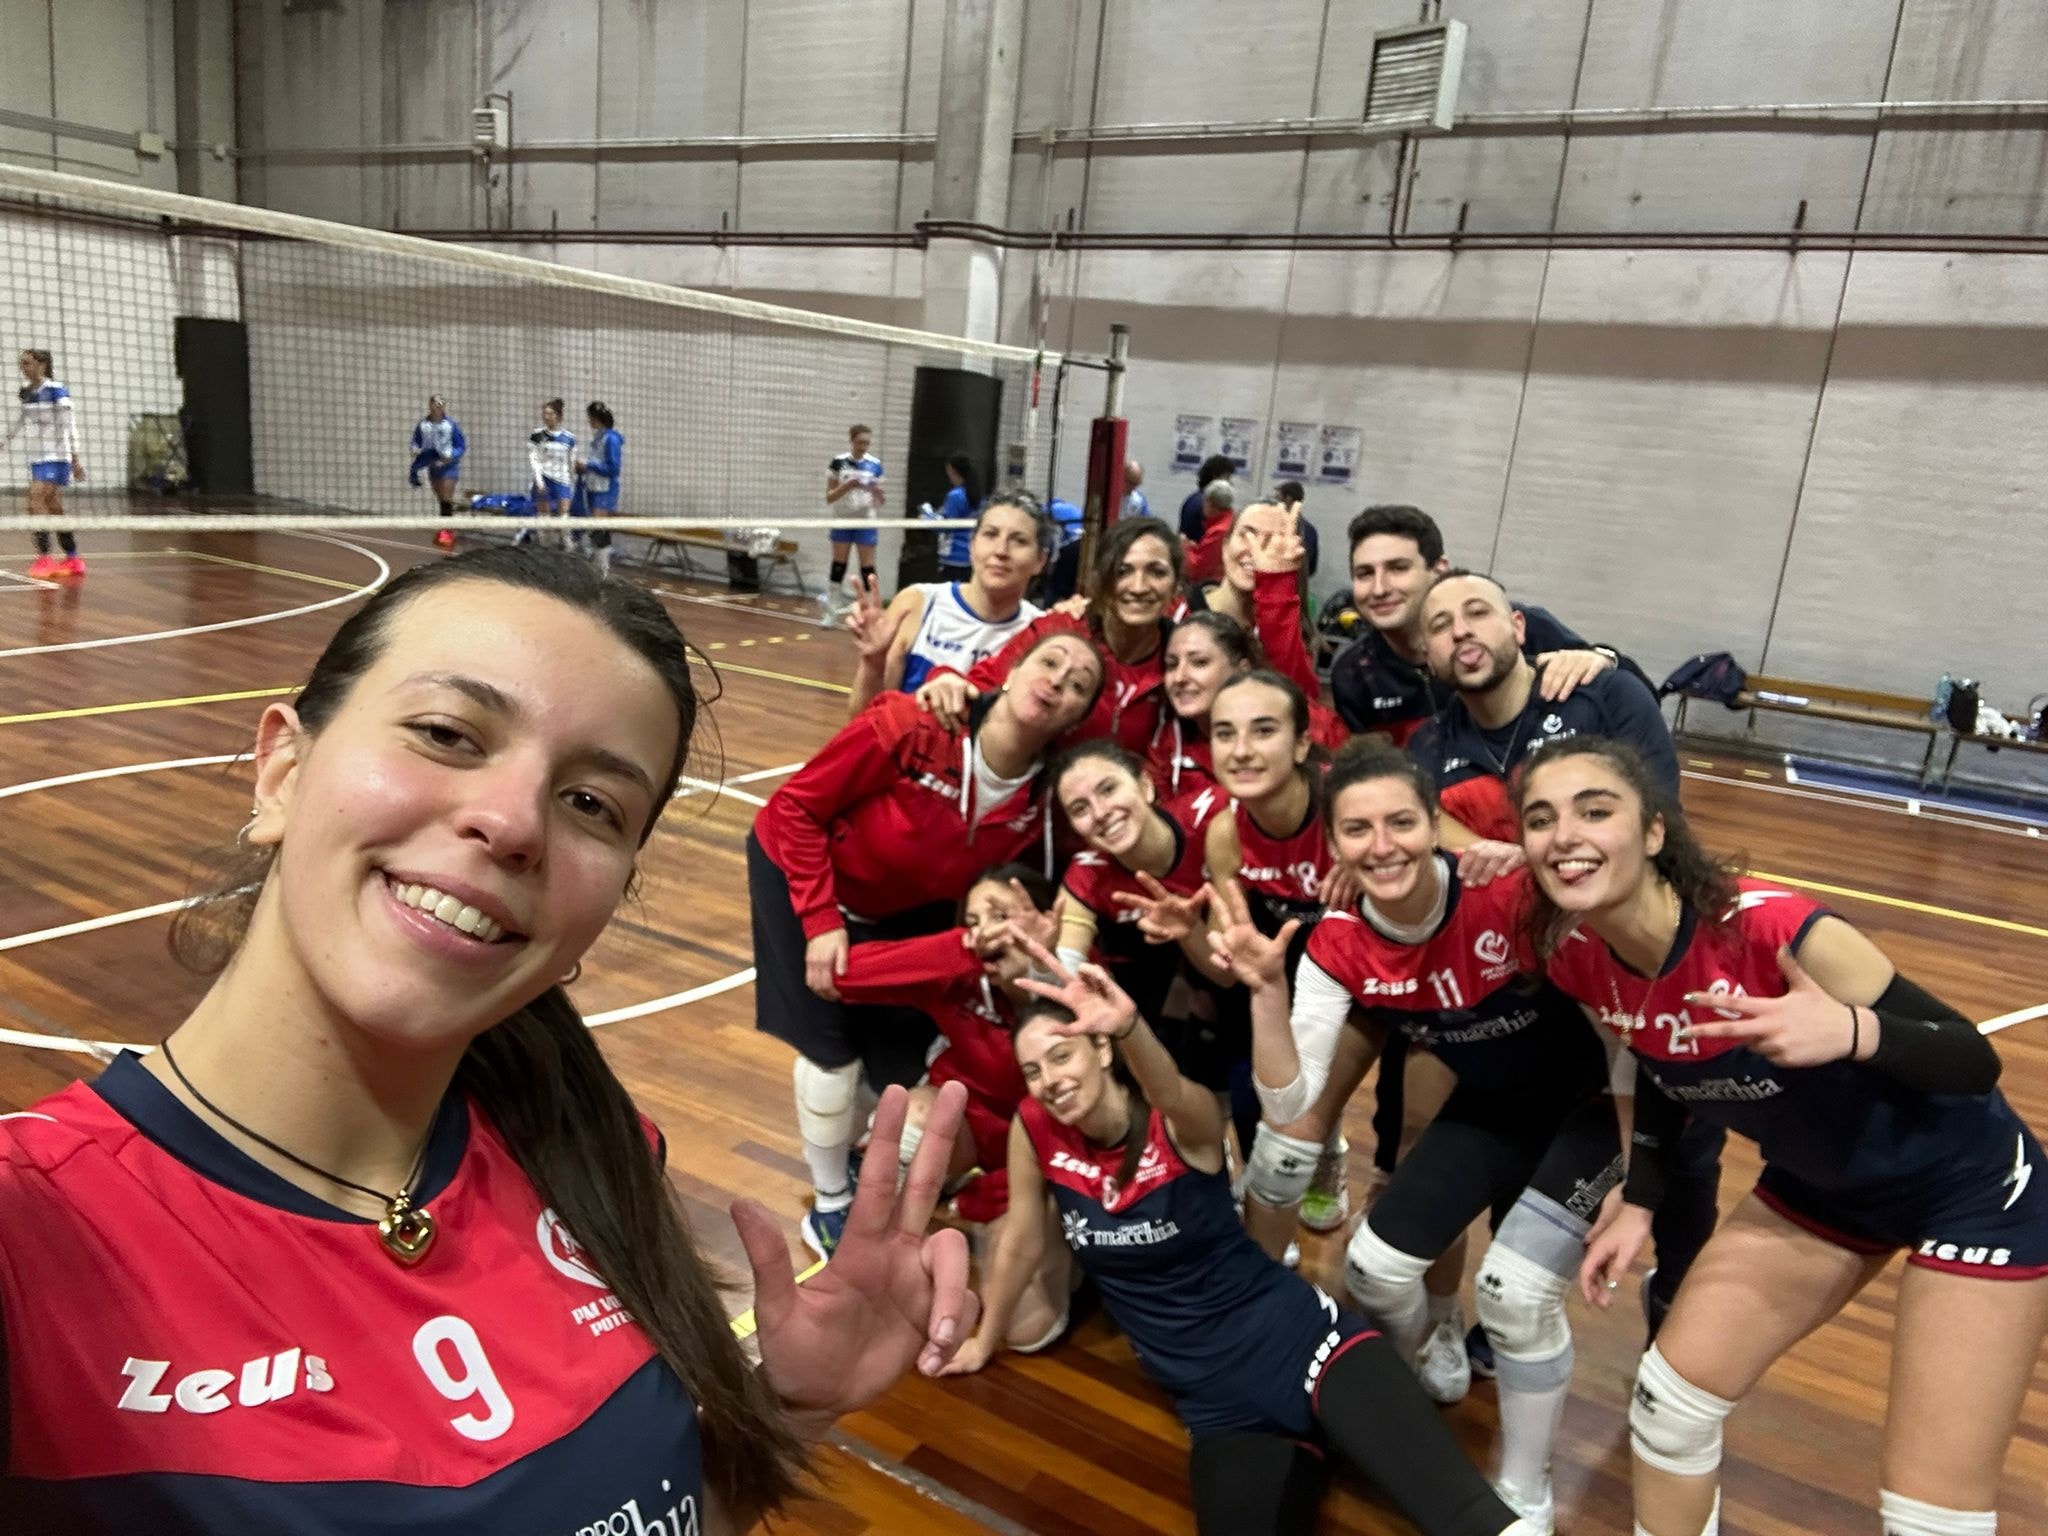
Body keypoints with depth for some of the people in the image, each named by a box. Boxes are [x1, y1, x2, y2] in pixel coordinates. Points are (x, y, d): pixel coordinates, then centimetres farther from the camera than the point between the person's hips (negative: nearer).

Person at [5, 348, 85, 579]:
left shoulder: (56, 391, -10)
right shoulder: (26, 392, 11)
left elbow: (69, 427, -13)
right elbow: (22, 419, 27)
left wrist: (75, 459, -17)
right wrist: (5, 441, 32)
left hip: (56, 458, -7)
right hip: (37, 458, 7)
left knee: (36, 499, -18)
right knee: (54, 508, 6)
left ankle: (44, 557, -18)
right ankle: (73, 560, 12)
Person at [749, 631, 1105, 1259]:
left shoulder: (1045, 798, -22)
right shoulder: (910, 726, -36)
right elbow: (795, 806, -25)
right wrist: (822, 921, -25)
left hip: (901, 911, 4)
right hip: (800, 875, -4)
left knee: (905, 1054, 8)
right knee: (833, 1050, -4)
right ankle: (830, 1207, 21)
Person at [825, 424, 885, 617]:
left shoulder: (875, 465, -1)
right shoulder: (839, 462, -4)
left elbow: (880, 501, 5)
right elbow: (829, 498, -5)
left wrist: (878, 492, -17)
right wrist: (847, 486, -20)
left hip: (865, 522, 0)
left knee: (868, 568, -3)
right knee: (838, 566, 6)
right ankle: (831, 612, 15)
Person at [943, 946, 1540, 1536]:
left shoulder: (1184, 1122, -14)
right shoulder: (1034, 1128, -4)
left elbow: (1170, 1094, -39)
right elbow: (1021, 1242, 10)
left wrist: (1128, 1026, -60)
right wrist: (985, 1342, 23)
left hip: (1295, 1339, -3)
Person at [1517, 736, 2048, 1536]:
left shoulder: (1772, 930, -35)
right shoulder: (1574, 955, -17)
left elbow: (1975, 1060, -25)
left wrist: (1851, 1034, -45)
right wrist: (1637, 1201, 2)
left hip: (1969, 1192, -5)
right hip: (1816, 1185, 5)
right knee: (1667, 1400, 6)